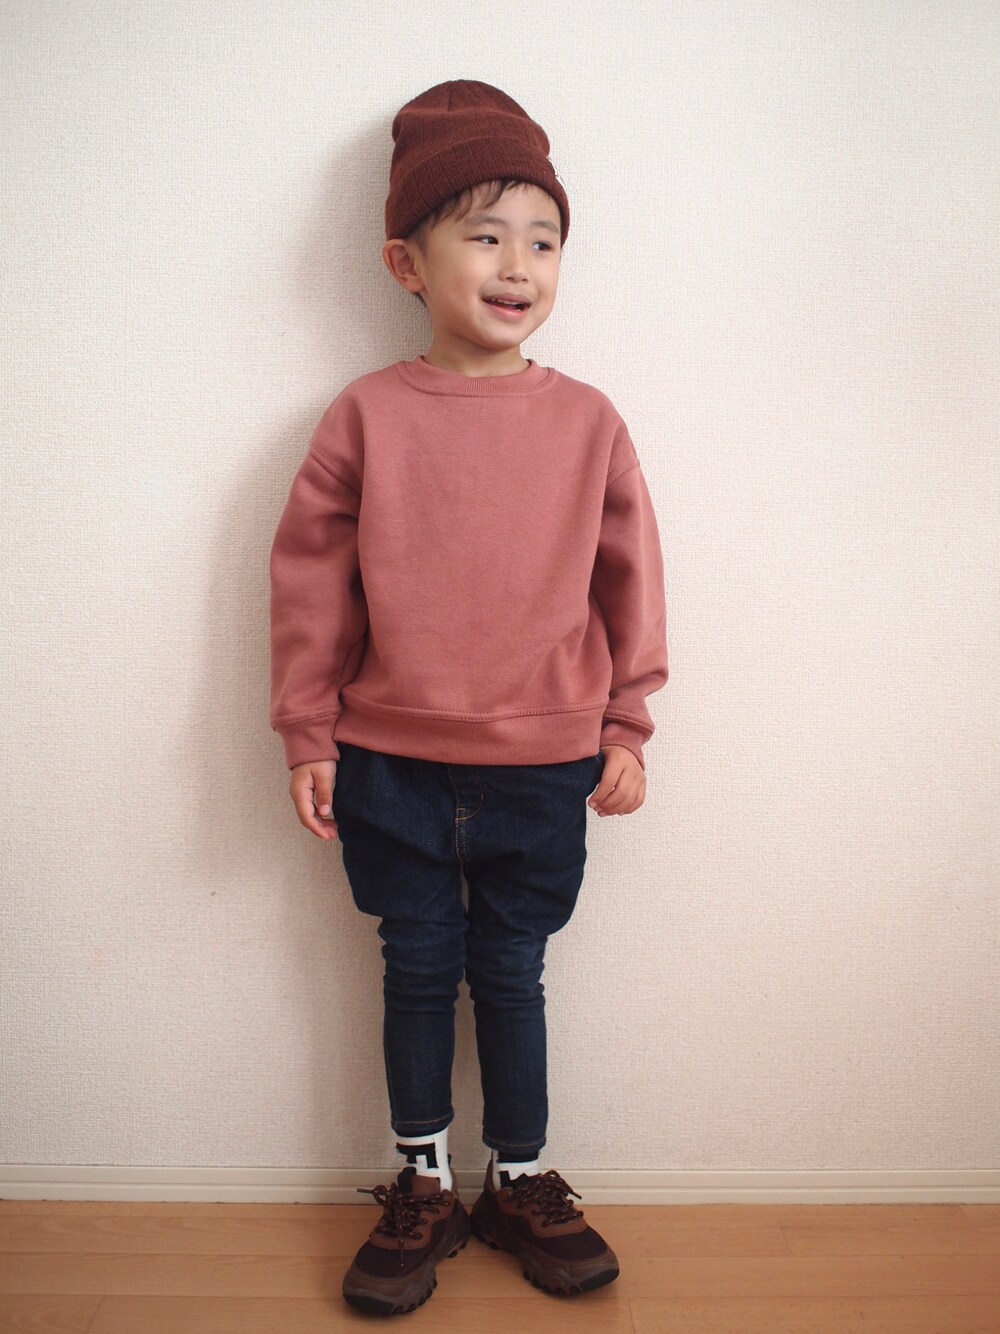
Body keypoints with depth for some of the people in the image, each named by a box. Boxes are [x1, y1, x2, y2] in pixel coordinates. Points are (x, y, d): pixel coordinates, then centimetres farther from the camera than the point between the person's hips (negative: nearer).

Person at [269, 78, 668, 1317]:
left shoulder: (585, 420, -2)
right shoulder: (366, 415, -4)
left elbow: (629, 578, 4)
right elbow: (311, 577, 0)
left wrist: (626, 728, 6)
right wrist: (307, 733, 0)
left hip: (541, 765, 0)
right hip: (390, 764, 0)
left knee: (511, 972, 13)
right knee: (417, 969, 13)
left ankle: (521, 1181, 34)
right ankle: (422, 1187, 33)